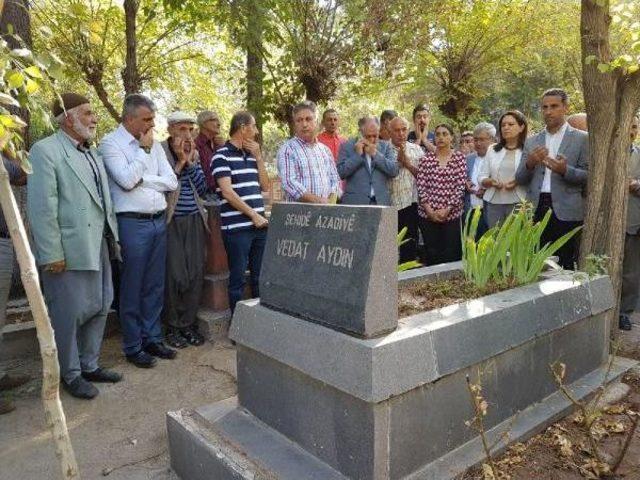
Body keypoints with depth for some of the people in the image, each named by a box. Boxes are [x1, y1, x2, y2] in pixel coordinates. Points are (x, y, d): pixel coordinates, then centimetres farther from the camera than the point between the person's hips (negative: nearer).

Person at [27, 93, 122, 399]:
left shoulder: (92, 153, 16)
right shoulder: (45, 151, -8)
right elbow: (41, 207, -15)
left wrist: (113, 238, 10)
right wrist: (52, 255, -18)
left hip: (98, 248, 8)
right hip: (68, 252, -7)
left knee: (99, 307, 14)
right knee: (69, 314, 4)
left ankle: (89, 365, 31)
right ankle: (71, 374, 22)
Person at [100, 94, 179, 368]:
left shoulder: (154, 144, 12)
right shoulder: (110, 144, -4)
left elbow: (172, 182, 6)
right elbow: (127, 180, -17)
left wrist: (142, 179, -7)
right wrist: (144, 149, -8)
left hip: (159, 221, 6)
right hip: (132, 223, -5)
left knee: (155, 286, 12)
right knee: (132, 288, 3)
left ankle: (152, 338, 26)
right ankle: (132, 347, 17)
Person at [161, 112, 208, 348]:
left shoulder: (195, 154, 12)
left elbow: (203, 189, 4)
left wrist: (190, 162, -5)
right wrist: (180, 162, -11)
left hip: (195, 221, 5)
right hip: (171, 222, -4)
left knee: (196, 273, 3)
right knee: (175, 275, -4)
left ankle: (189, 324, 17)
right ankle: (173, 327, 13)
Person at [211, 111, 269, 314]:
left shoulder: (251, 155, 16)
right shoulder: (222, 155, -5)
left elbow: (265, 186, 13)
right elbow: (227, 192, -13)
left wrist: (258, 156, 5)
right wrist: (253, 215, -13)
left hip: (259, 225, 7)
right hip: (236, 227, -7)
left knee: (260, 277, 13)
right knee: (238, 279, 2)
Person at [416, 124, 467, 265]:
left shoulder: (459, 157, 4)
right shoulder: (426, 158, 4)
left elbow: (460, 186, -3)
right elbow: (421, 186, 0)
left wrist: (447, 209, -11)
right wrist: (429, 210, -9)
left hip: (452, 214, 0)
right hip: (428, 214, 0)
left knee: (451, 254, 2)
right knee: (431, 254, 4)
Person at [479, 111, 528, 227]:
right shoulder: (492, 150, 12)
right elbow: (481, 177, 11)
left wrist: (519, 182, -20)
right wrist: (490, 181, -9)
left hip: (518, 204, -3)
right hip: (494, 203, 3)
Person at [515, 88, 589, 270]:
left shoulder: (582, 139, 5)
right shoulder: (531, 141, 14)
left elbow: (589, 176, 1)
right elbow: (520, 179, 11)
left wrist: (565, 170, -17)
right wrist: (529, 163, -10)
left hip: (566, 212, -2)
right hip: (536, 212, 3)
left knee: (565, 268, 0)